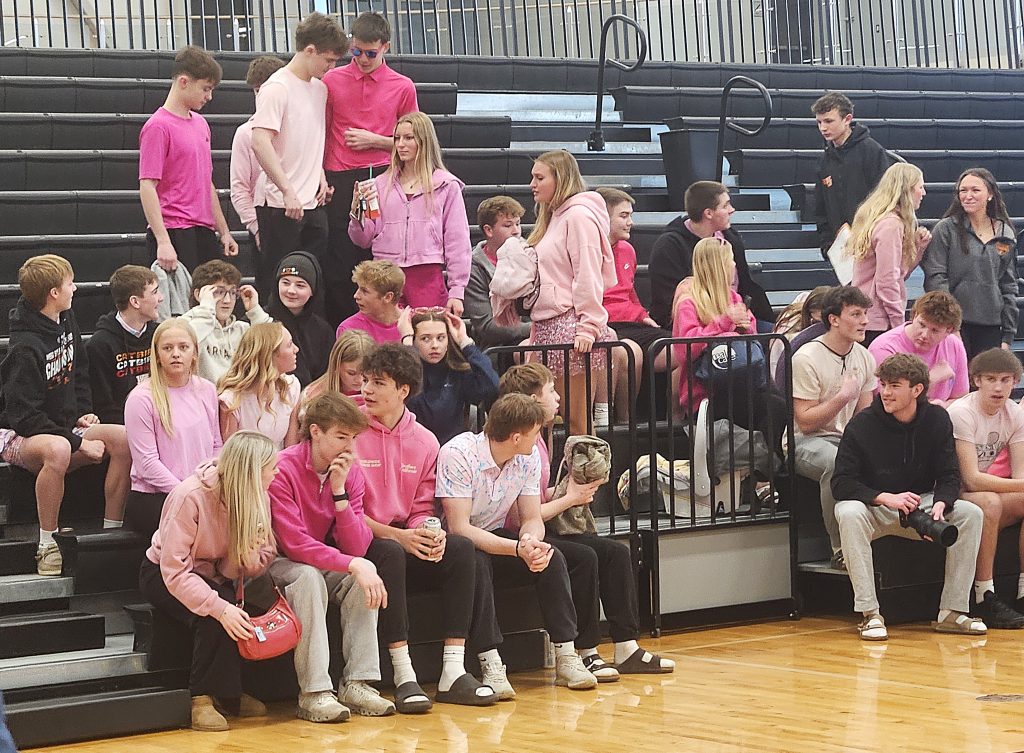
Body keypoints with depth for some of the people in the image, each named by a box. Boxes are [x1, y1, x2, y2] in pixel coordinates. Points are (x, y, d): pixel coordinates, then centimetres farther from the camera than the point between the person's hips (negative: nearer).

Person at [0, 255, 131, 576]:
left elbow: (79, 372, 22)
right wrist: (79, 442, -25)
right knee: (58, 449, -42)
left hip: (64, 429, 8)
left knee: (124, 438, -16)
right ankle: (47, 546, -31)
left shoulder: (66, 321, 5)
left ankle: (112, 532, -7)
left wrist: (85, 413, 5)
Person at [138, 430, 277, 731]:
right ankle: (203, 698, -19)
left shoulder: (255, 497, -11)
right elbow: (175, 571, -34)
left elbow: (259, 562, -8)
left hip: (213, 574, 6)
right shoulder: (190, 497, -30)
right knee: (213, 615, -34)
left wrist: (251, 554, -33)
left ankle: (227, 694, -4)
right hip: (162, 575, -6)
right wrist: (220, 607, -44)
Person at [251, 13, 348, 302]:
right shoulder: (277, 88, -12)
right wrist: (288, 191, -24)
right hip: (279, 204, -8)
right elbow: (260, 142, -22)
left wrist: (321, 177, 12)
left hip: (312, 203, 8)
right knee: (276, 286, -3)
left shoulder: (320, 88, 14)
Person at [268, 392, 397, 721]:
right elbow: (294, 544, -27)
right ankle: (313, 693, -35)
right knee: (308, 576, -36)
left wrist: (339, 490, -22)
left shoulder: (351, 471, -3)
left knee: (364, 576, -22)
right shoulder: (282, 469, -22)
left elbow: (356, 548, -11)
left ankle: (357, 683, -20)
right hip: (277, 564, -6)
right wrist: (353, 564, -34)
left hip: (322, 562, 6)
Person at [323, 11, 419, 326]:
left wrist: (374, 140, 0)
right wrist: (320, 177, 5)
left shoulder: (402, 87, 8)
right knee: (339, 267, -4)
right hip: (340, 182, 0)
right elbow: (321, 134, 13)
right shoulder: (332, 81, 8)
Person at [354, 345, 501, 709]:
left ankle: (453, 672, -24)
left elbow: (422, 509, 11)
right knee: (390, 553, -36)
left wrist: (427, 533, -14)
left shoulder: (425, 441, 9)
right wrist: (396, 536, -18)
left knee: (461, 548, -21)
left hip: (405, 541, 5)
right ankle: (404, 677, -35)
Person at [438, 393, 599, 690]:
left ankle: (566, 657, -19)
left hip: (496, 538, 6)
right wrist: (518, 548, -39)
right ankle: (491, 666, -39)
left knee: (552, 557, -19)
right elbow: (459, 527, -29)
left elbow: (533, 519, -1)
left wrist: (531, 540, -28)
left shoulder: (529, 457, -4)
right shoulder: (458, 454, -25)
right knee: (476, 562, -38)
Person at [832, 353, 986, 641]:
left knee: (971, 514, -20)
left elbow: (949, 476, -5)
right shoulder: (862, 425, -14)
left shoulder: (937, 420, -4)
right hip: (872, 506, -3)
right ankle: (870, 614, -33)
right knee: (849, 514, -37)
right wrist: (886, 498, -31)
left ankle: (951, 611, -16)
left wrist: (939, 506, -27)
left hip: (920, 504, 3)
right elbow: (842, 483, -18)